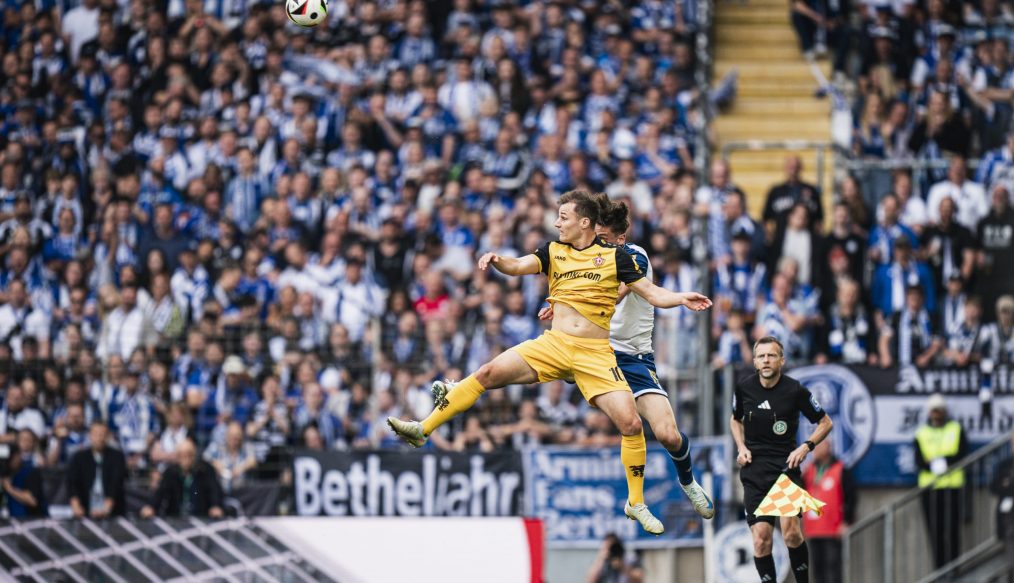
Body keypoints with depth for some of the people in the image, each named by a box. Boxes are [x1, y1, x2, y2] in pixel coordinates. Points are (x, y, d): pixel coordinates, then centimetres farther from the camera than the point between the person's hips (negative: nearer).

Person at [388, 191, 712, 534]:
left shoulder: (614, 256, 1)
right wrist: (496, 260, -28)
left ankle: (636, 504, 5)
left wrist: (681, 299, -17)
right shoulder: (554, 252, 8)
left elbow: (653, 294, 2)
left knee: (631, 425, -13)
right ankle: (423, 430, -6)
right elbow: (518, 267, -6)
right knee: (488, 373, -13)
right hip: (554, 345, 2)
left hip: (595, 354, -2)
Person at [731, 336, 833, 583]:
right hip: (754, 468, 3)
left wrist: (806, 447, -9)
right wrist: (741, 447, 6)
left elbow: (825, 423, 6)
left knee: (791, 530, -21)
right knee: (761, 538, -6)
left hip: (786, 464, -3)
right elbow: (735, 420, 22)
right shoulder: (744, 387, 2)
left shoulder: (795, 390, -7)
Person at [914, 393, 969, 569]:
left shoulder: (956, 430, 10)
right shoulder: (921, 434, 12)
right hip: (929, 487, 1)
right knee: (935, 529, -1)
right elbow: (919, 460, 2)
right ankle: (939, 568, 4)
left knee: (952, 527, -8)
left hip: (952, 484, -1)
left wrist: (945, 461, -18)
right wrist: (933, 465, -19)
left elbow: (963, 454, -1)